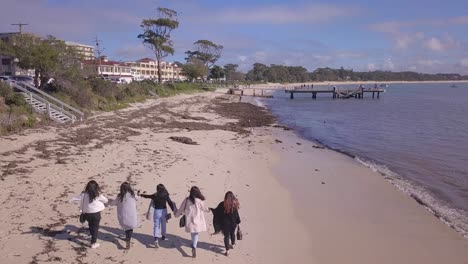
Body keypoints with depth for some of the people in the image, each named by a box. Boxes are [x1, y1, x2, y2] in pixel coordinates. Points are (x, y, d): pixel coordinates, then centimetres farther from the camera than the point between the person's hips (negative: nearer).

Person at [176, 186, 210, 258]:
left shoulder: (186, 200, -4)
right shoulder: (200, 201, -11)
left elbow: (181, 208, 8)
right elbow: (204, 208, 5)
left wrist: (177, 214, 27)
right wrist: (208, 209, 28)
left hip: (189, 220, 2)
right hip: (197, 220, -2)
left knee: (192, 233, 20)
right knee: (196, 233, 5)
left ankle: (194, 245, 30)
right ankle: (194, 246, -13)